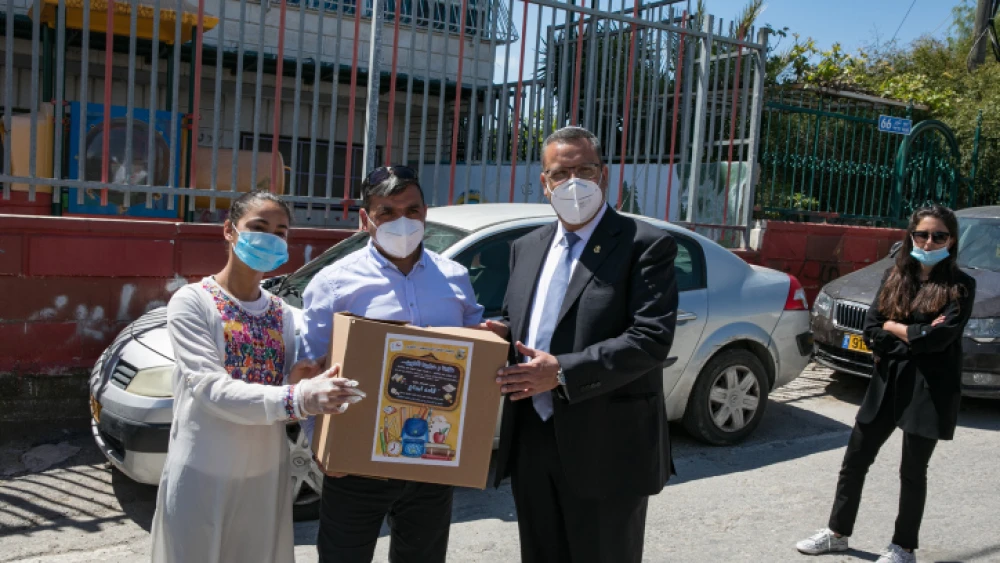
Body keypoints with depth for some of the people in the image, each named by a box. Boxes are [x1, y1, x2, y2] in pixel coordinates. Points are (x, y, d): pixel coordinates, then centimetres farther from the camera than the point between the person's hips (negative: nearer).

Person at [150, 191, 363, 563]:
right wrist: (297, 398, -34)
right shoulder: (192, 301, -10)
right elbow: (211, 389, -22)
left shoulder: (283, 314, 6)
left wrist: (306, 386, -12)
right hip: (203, 476, -4)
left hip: (266, 475, 5)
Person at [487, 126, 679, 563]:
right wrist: (498, 334, -3)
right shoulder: (526, 248, 12)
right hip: (532, 445, 6)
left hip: (605, 450, -6)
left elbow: (652, 338, -18)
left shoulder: (645, 245, -8)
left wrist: (562, 372, -22)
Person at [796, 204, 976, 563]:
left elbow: (938, 338, -21)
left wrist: (893, 327, -7)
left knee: (912, 471, 9)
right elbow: (871, 331, -2)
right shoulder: (894, 277, 6)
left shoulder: (960, 286, -7)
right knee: (855, 460, 11)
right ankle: (837, 533, 27)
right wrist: (917, 336, -15)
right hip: (887, 383, 5)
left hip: (930, 390, -4)